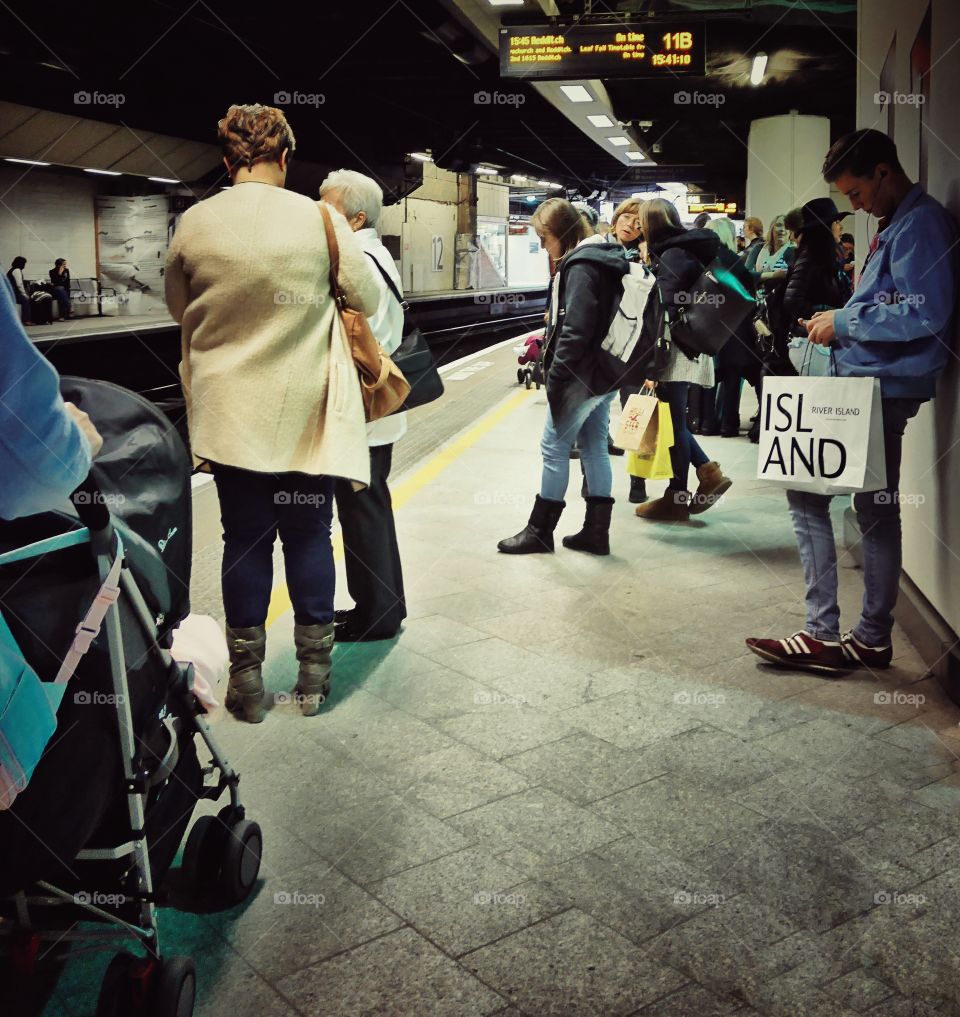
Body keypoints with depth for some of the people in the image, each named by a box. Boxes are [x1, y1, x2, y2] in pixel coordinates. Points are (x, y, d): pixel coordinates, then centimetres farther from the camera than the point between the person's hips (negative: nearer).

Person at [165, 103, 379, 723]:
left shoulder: (194, 224, -5)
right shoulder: (320, 221, -10)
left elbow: (180, 309, 10)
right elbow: (369, 301, 1)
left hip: (229, 413, 1)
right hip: (304, 414, -1)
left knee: (244, 540, 10)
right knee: (309, 538, 10)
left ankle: (247, 680, 18)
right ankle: (314, 672, 20)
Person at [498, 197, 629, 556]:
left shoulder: (581, 267, -17)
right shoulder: (601, 259, 13)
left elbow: (575, 331, -23)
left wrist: (555, 376, -17)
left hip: (580, 376, -10)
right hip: (602, 374, 10)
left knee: (554, 448, 0)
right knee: (594, 448, 11)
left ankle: (540, 531, 10)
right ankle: (596, 531, 17)